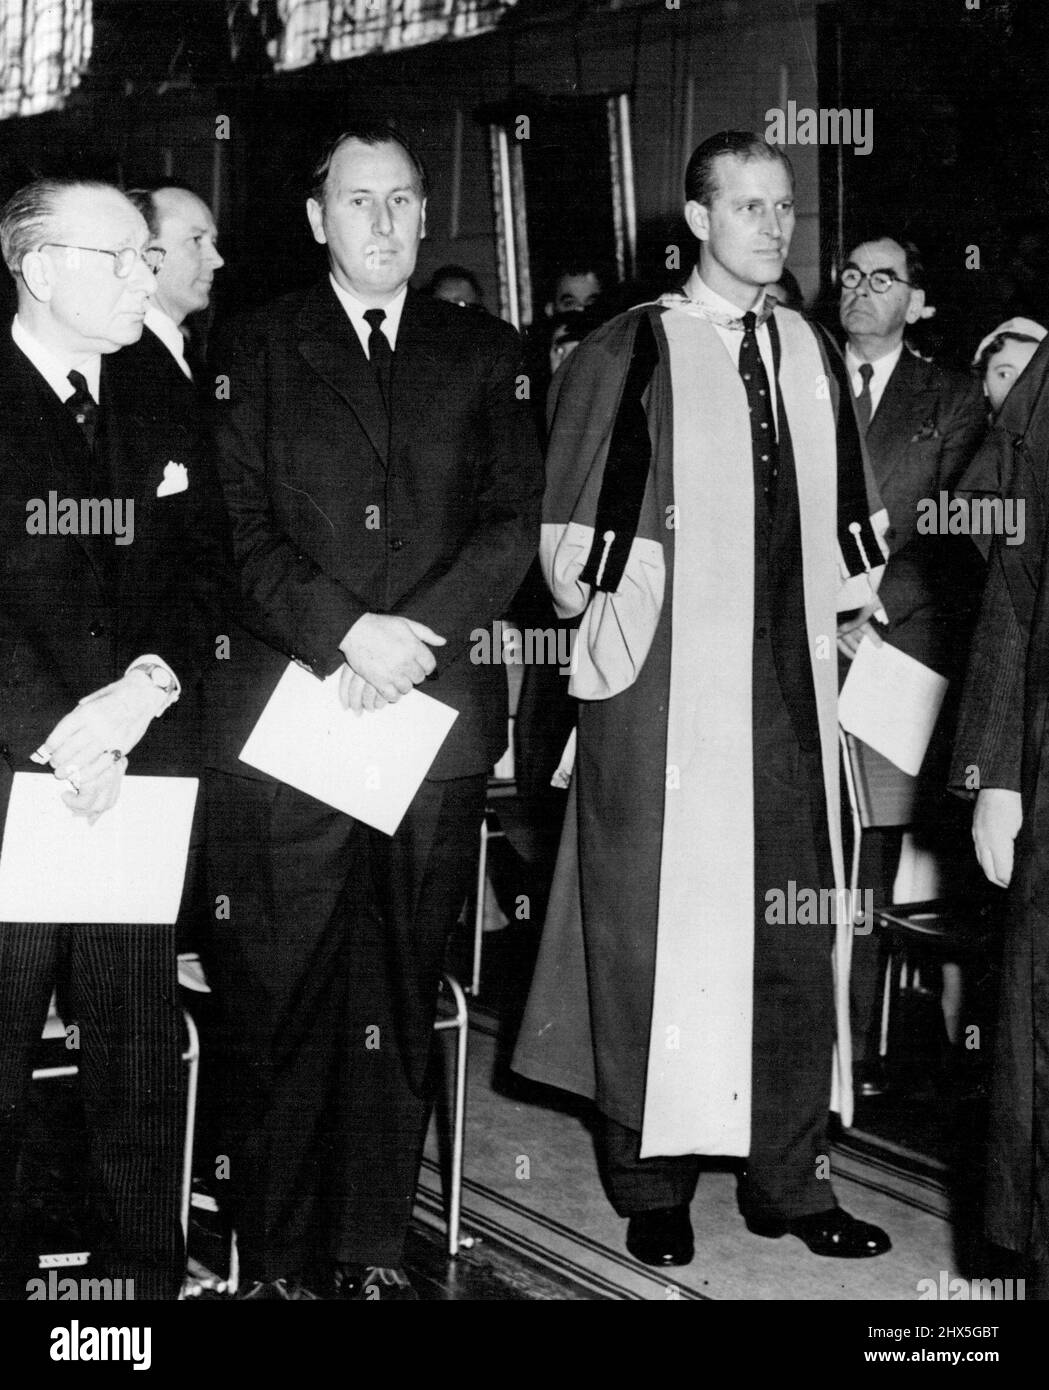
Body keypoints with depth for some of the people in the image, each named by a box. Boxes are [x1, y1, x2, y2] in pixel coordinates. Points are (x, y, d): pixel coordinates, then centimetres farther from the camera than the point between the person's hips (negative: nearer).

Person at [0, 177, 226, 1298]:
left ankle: (149, 1271, 23)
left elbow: (200, 573, 10)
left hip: (137, 784, 4)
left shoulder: (157, 414, 14)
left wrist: (149, 682, -8)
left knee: (140, 1051, 10)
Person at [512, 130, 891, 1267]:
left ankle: (785, 1175, 21)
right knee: (655, 928, 1)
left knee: (795, 931, 7)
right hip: (663, 692, -4)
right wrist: (608, 615, -6)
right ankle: (652, 1183, 16)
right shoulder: (628, 353, -2)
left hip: (791, 693, 5)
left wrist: (843, 599, 10)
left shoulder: (810, 356, 13)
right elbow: (567, 533, -1)